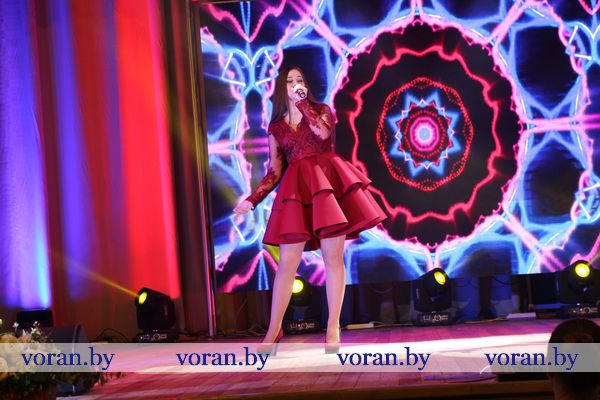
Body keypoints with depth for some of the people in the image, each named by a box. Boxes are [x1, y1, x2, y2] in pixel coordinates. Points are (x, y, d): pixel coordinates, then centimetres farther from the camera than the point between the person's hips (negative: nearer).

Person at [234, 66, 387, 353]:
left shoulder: (321, 111, 11)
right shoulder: (276, 127, 14)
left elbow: (323, 133, -13)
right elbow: (274, 172, 12)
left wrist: (302, 102, -3)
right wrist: (252, 199, 1)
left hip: (328, 182, -1)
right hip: (296, 190, 2)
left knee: (333, 257, -4)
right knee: (287, 262, -3)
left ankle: (333, 328, 2)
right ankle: (273, 330, 5)